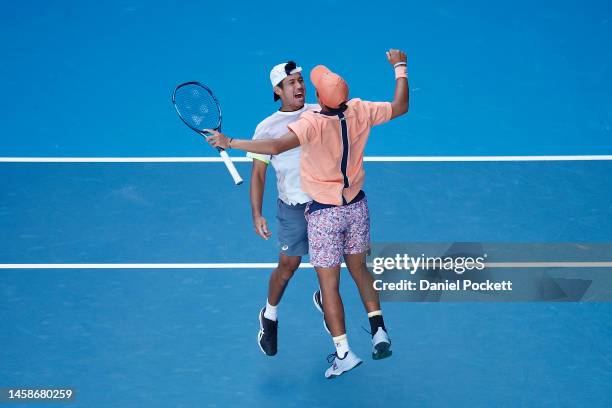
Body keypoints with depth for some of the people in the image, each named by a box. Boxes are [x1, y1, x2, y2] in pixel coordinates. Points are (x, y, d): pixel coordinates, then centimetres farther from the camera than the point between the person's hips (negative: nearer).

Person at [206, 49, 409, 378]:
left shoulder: (313, 123, -28)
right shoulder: (359, 112, -12)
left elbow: (276, 146, -41)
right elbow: (400, 107, 3)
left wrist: (230, 142, -33)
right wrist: (400, 67, 15)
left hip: (325, 214, -5)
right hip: (357, 206, 6)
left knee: (328, 285, 5)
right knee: (359, 270, 24)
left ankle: (343, 352, 9)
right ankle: (378, 330, 18)